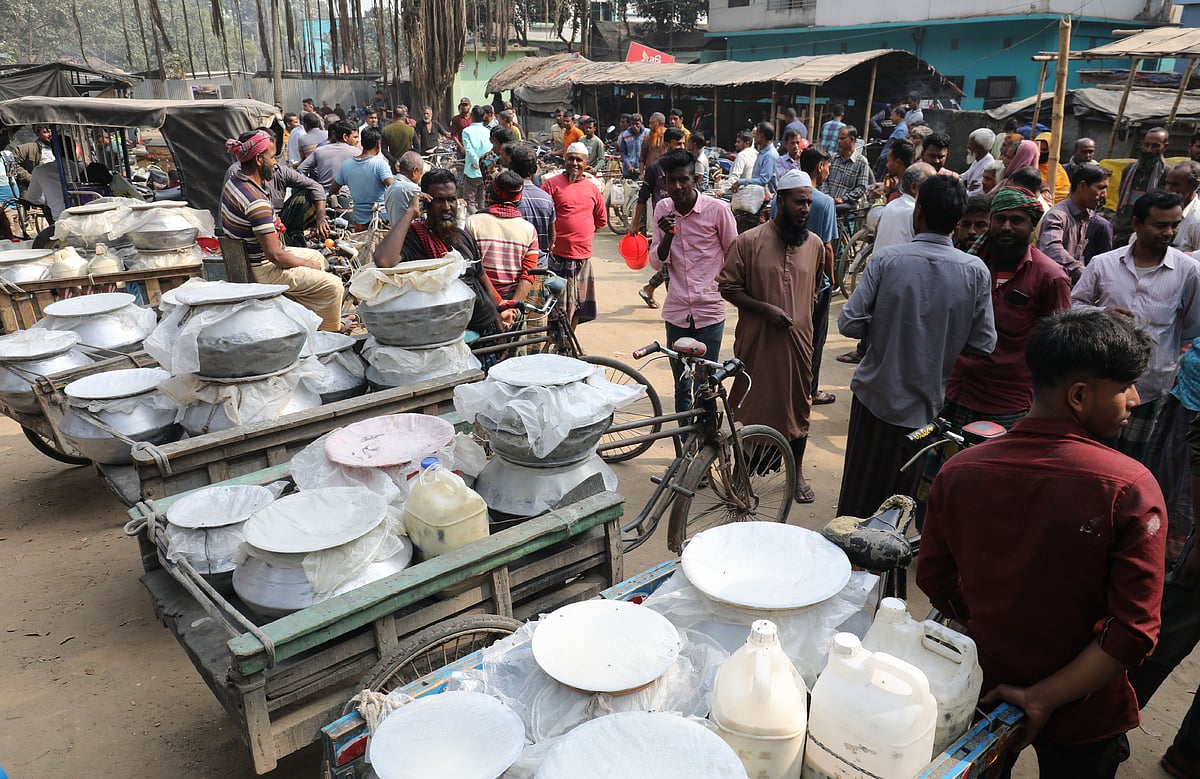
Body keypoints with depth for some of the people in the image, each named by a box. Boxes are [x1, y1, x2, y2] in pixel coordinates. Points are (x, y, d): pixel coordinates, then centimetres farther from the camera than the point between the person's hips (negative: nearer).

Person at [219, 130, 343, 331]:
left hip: (246, 258, 11)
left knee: (317, 257, 25)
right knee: (332, 286, -13)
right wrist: (310, 265, -14)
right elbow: (275, 256, -27)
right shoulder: (257, 202, -30)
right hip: (261, 271, -11)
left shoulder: (235, 179, 0)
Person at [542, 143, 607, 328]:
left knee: (578, 305, 12)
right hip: (558, 255, -5)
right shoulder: (552, 184, -3)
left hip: (583, 255, 5)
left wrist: (585, 233, 13)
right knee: (558, 307, -5)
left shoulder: (592, 188, 11)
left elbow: (601, 219, 23)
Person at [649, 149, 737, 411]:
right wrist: (667, 235, -14)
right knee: (681, 385, 14)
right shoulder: (663, 209, 1)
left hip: (710, 310, -3)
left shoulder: (717, 209, -9)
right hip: (676, 310, 3)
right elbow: (656, 262, 2)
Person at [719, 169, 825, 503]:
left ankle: (797, 471, 30)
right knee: (751, 402, 8)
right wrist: (765, 308, -17)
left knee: (798, 402, 12)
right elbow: (728, 286, -8)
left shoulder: (815, 244, 4)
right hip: (757, 338, -3)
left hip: (798, 338, 4)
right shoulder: (749, 241, -9)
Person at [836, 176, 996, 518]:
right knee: (901, 499, 17)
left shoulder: (886, 259, -14)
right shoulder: (976, 272, -9)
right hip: (926, 405, 2)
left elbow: (849, 323, -15)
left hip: (875, 396, -1)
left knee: (858, 496, 15)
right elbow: (983, 345, -5)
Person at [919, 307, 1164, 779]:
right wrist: (1044, 699, -17)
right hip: (1080, 714, -2)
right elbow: (1134, 632, -24)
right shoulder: (1129, 489, -24)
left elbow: (933, 580, -4)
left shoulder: (959, 471, -15)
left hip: (979, 688, 2)